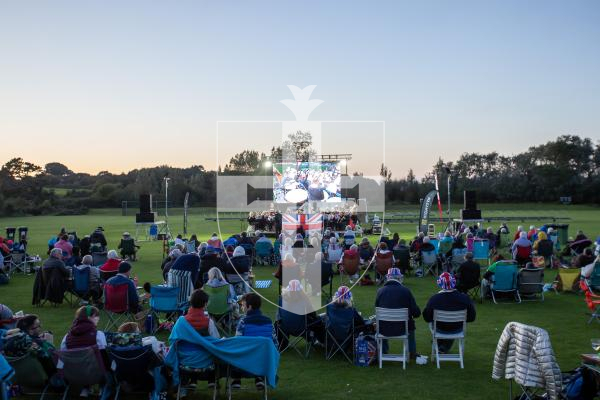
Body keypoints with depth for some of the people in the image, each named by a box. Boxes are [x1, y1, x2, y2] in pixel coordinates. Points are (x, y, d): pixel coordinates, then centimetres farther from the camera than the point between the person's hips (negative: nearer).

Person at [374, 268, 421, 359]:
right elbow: (416, 313, -6)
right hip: (401, 329, 0)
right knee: (411, 324, 32)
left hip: (384, 330, 1)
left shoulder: (380, 290, -5)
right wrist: (413, 314, 18)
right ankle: (412, 353, 41)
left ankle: (383, 352, 41)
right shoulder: (406, 291, -9)